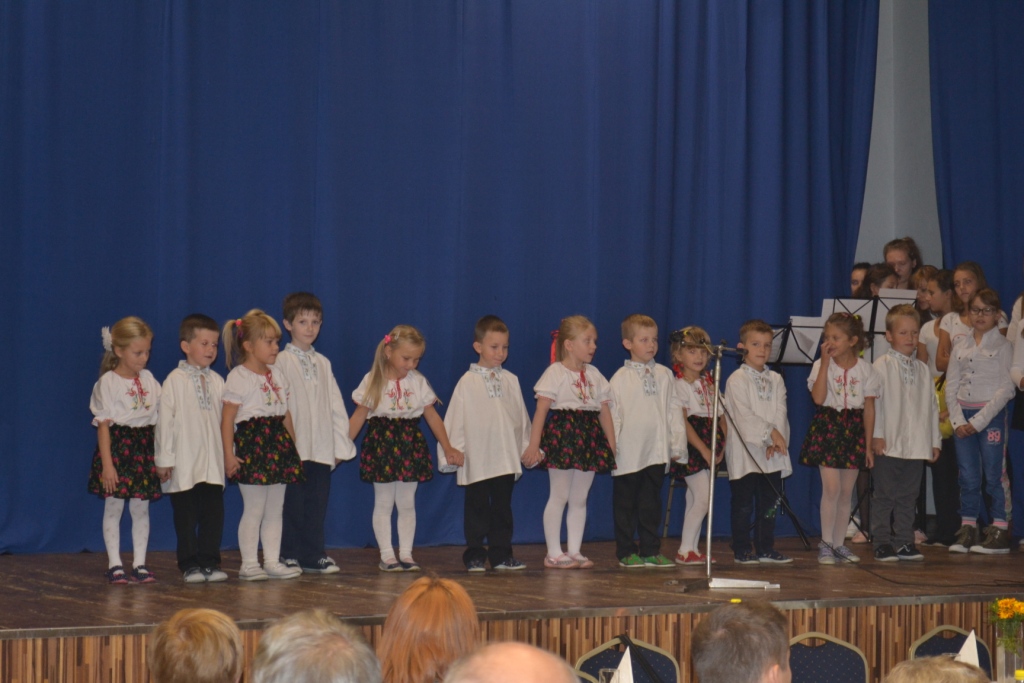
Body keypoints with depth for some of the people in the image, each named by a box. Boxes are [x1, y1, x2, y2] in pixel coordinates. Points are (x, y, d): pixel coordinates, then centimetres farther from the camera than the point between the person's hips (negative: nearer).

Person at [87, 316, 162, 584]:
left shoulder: (148, 380, 8)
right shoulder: (108, 383, -7)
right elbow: (103, 424, -9)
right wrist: (106, 463, -15)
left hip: (144, 447, 5)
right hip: (117, 445, -5)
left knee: (141, 508, 6)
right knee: (113, 508, 0)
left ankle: (139, 563, 10)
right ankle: (114, 564, 5)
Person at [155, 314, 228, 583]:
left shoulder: (217, 381, 9)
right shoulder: (175, 380, -3)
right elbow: (165, 420, -5)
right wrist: (164, 458, -7)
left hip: (213, 462, 4)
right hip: (184, 463, -4)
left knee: (214, 512, 2)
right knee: (186, 515, 2)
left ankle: (210, 561, 10)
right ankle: (190, 564, 9)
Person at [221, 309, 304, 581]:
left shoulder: (277, 376, 14)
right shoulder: (238, 378, -8)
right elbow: (227, 418, -12)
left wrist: (292, 446, 15)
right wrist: (228, 454, -17)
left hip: (277, 445, 7)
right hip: (251, 445, -7)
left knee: (275, 509, 8)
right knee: (253, 509, -5)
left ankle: (272, 561, 12)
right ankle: (249, 563, 1)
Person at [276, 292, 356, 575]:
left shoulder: (322, 363, 14)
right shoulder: (281, 361, -2)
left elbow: (335, 404, 14)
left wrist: (341, 442, 8)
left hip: (322, 447, 5)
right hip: (293, 446, -5)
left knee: (318, 502, 5)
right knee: (292, 503, -1)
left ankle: (313, 555, 12)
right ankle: (288, 556, 7)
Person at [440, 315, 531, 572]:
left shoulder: (511, 380, 8)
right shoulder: (467, 382, -2)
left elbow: (521, 417, 14)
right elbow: (455, 419, -2)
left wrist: (527, 447, 13)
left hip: (506, 459, 3)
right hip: (476, 460, -3)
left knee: (502, 507, 8)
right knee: (477, 507, 3)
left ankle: (501, 554, 13)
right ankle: (475, 555, 8)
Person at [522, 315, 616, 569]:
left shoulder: (594, 375, 14)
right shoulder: (555, 373, -5)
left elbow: (605, 411, 15)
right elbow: (541, 410, -10)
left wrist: (611, 444, 9)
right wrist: (533, 444, -17)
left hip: (589, 439, 6)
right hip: (562, 436, -6)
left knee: (579, 498, 8)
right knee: (559, 496, -3)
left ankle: (574, 551, 13)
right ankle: (554, 553, 0)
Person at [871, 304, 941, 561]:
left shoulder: (923, 370, 13)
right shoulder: (881, 367, -2)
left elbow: (932, 406, 15)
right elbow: (874, 402, -7)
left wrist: (935, 440, 12)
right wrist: (877, 435, -13)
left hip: (916, 445, 5)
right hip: (888, 444, -4)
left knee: (907, 496, 8)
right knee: (884, 495, 0)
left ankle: (904, 542, 13)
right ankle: (882, 542, 3)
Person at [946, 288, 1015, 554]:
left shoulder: (1003, 346, -1)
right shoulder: (960, 347, 12)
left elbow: (1006, 388, -8)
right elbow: (951, 387, 10)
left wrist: (979, 420, -13)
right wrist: (958, 420, -4)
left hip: (992, 414, -4)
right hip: (963, 416, 4)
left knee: (994, 476, -5)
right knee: (968, 476, 5)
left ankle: (999, 532, -2)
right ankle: (967, 529, 10)